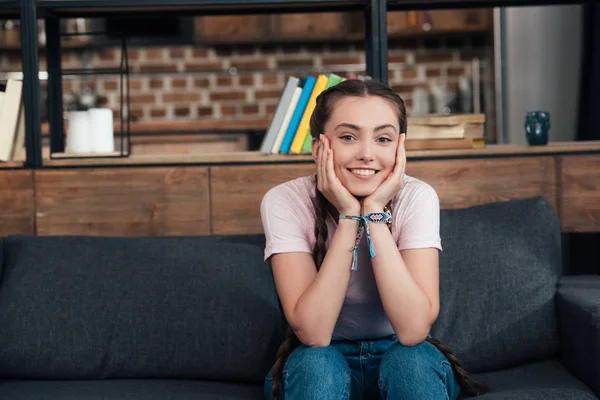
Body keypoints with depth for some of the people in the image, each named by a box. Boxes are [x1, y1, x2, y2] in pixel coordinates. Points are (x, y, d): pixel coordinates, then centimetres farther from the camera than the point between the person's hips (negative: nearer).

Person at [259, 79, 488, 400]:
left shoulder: (417, 198, -17)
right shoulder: (285, 202, -19)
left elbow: (413, 329, -29)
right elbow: (312, 333, -28)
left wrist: (375, 213, -31)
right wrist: (348, 215, -31)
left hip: (404, 361, 0)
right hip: (321, 369, 0)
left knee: (411, 359, -30)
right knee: (317, 362, -31)